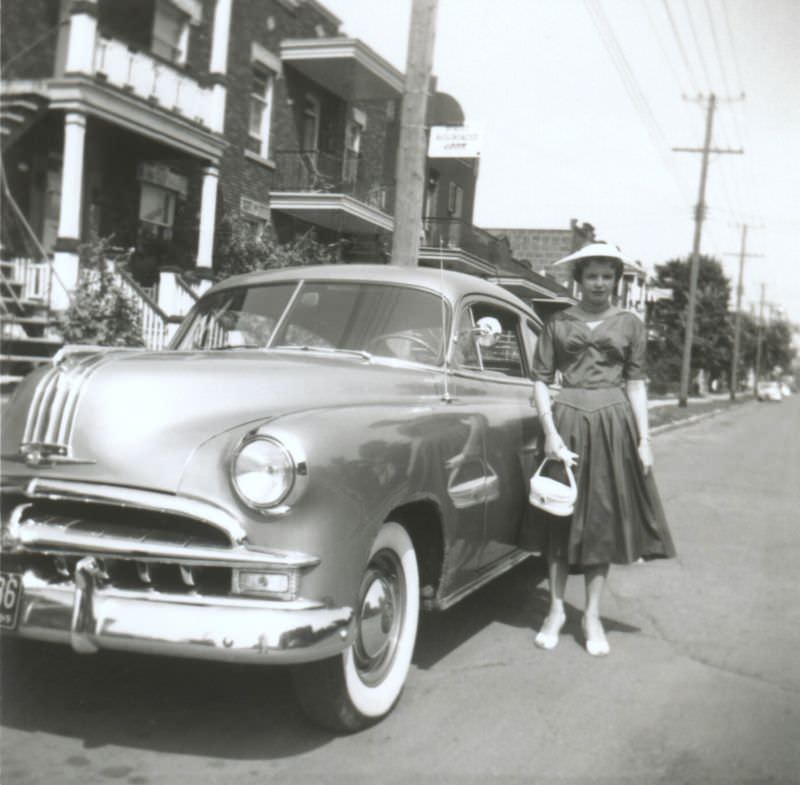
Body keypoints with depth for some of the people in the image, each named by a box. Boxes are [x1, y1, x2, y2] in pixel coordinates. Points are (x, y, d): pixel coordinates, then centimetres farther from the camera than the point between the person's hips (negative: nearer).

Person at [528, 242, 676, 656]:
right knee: (560, 518, 5)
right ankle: (556, 610, 16)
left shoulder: (630, 324, 7)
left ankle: (592, 617, 14)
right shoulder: (558, 323, 5)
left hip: (613, 423, 1)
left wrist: (644, 439, 0)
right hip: (566, 420, 0)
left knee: (602, 519, 4)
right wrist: (550, 432, -9)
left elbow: (636, 383, 7)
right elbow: (540, 378, 2)